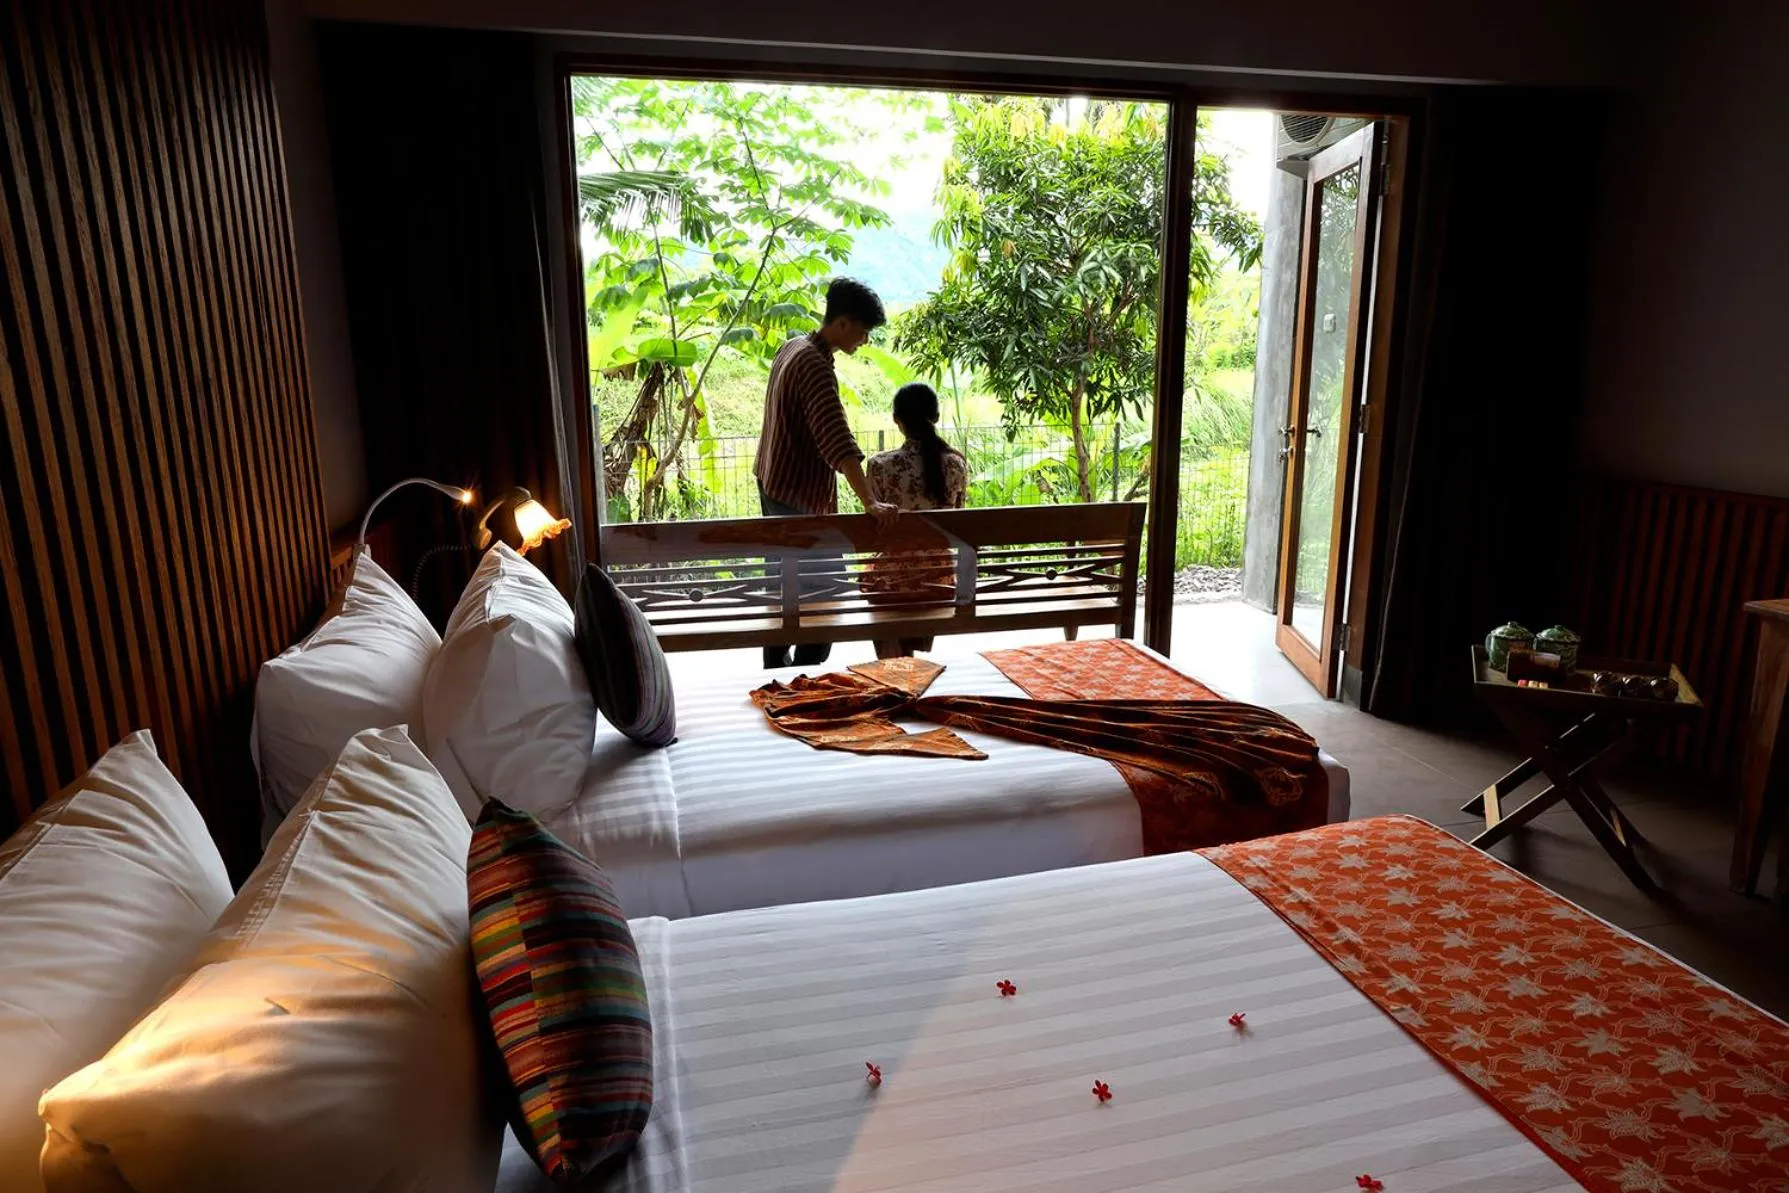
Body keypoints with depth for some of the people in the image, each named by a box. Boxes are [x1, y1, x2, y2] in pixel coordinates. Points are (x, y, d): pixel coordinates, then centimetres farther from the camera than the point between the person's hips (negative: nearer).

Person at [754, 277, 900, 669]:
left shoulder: (793, 347, 7)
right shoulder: (816, 367, -24)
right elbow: (839, 443, -35)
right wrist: (870, 503, -41)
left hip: (773, 485, 10)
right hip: (799, 496, -10)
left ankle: (777, 671, 28)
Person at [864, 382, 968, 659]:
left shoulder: (882, 465, -16)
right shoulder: (956, 463, -6)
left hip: (894, 574, -3)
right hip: (939, 573, 3)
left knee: (892, 665, 21)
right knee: (918, 656, 28)